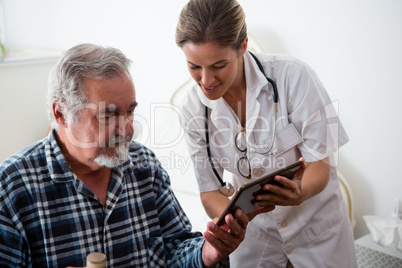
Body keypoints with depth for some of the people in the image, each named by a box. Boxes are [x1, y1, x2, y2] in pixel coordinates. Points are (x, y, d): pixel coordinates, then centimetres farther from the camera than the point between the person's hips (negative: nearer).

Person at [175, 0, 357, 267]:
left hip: (315, 223, -1)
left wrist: (299, 192, -42)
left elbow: (320, 163, -20)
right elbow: (210, 190, -11)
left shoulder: (292, 76, -25)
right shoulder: (193, 107, -15)